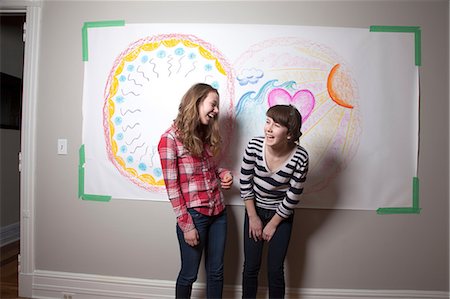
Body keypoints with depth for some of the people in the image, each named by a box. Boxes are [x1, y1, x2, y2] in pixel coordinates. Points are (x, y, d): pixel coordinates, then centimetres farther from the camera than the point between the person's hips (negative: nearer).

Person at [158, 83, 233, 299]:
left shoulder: (206, 135, 7)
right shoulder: (170, 138, -14)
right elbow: (171, 186, -13)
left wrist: (223, 173, -1)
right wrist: (186, 225, -13)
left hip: (218, 212, 6)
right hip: (193, 215, -6)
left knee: (216, 271, 18)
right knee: (189, 274, 15)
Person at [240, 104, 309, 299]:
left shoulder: (300, 157, -25)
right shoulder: (254, 145, -22)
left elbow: (293, 197, -15)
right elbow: (245, 182, -10)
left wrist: (272, 224, -6)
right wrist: (253, 217, -5)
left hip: (282, 215, -1)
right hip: (254, 210, 1)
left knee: (275, 270, 7)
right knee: (250, 267, 10)